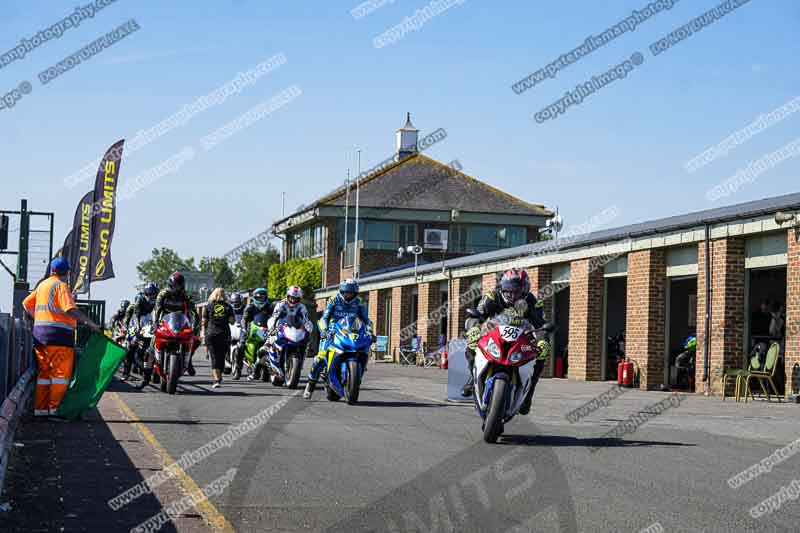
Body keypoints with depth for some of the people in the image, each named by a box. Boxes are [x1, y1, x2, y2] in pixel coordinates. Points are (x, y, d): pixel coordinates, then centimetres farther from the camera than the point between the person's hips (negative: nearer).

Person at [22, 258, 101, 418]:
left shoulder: (42, 285, 18)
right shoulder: (61, 285, -7)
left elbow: (26, 304, 21)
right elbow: (71, 309, -19)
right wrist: (90, 323, -17)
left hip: (40, 333, 8)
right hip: (58, 333, -8)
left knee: (45, 372, 12)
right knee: (61, 373, -4)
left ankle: (40, 408, 12)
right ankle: (55, 408, -7)